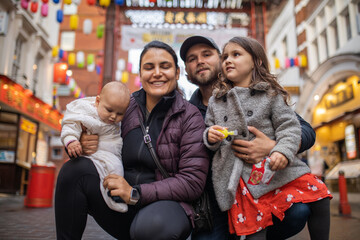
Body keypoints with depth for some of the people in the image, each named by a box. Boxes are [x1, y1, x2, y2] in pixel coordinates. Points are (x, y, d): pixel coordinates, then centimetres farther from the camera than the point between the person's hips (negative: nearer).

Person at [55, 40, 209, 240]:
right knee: (75, 168, -17)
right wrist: (85, 145, -9)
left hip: (165, 204, -4)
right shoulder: (124, 107, 5)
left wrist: (135, 193, -18)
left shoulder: (190, 117, -6)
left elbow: (193, 182, -12)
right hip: (119, 206, 4)